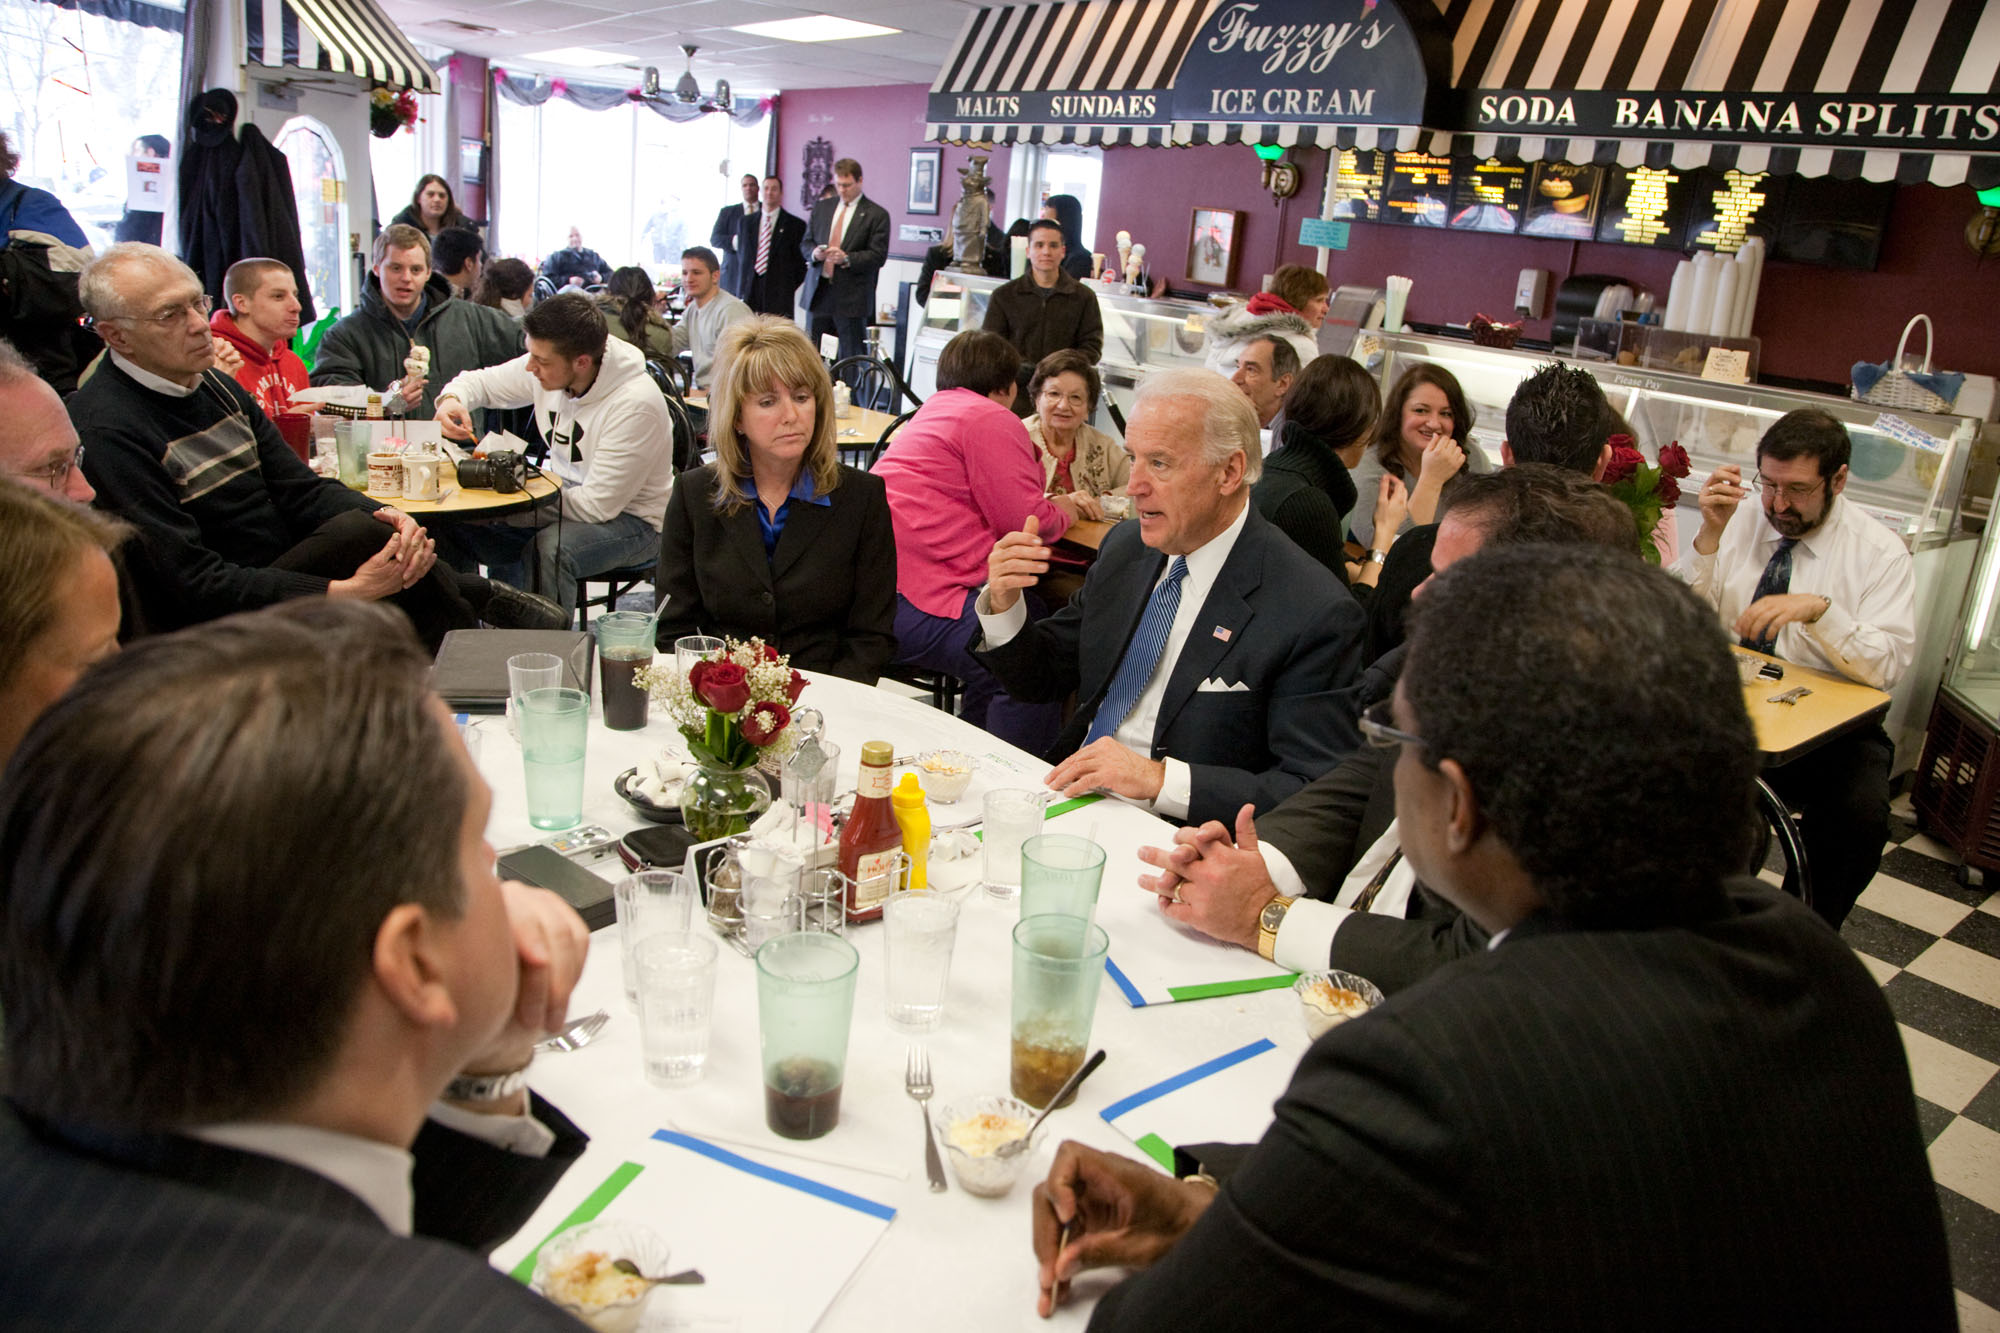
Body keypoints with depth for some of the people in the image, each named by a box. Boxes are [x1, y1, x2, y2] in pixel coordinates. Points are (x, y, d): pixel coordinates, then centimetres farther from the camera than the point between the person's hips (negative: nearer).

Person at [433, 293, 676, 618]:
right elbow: (481, 381, 12)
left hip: (630, 519, -7)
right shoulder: (549, 365, -8)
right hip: (564, 496, 7)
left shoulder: (636, 405, -28)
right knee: (461, 526, -9)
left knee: (547, 549, -35)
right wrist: (453, 399, -12)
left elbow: (599, 505, -27)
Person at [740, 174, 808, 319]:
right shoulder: (746, 221, 16)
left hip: (780, 295, -4)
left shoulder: (795, 224, 2)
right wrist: (743, 289, 11)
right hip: (750, 291, 4)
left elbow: (801, 260, 4)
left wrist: (790, 287, -1)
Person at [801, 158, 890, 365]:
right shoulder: (821, 208, 15)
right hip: (820, 293, 5)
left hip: (852, 297, -5)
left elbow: (878, 256, -7)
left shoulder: (877, 214, -2)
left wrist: (847, 258, -21)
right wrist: (815, 252, -7)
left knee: (852, 357, -3)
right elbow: (805, 243, 17)